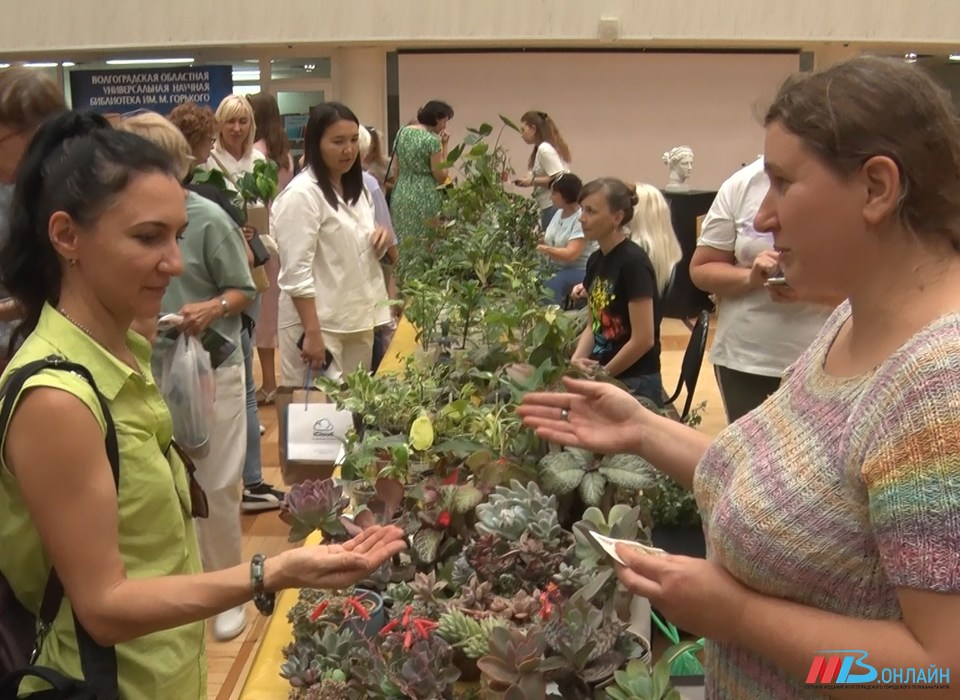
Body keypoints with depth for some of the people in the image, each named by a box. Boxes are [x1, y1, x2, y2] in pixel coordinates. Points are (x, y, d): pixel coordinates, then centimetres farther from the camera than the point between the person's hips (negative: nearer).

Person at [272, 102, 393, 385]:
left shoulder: (357, 188, 12)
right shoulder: (301, 194, -14)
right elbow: (296, 273, -19)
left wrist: (381, 239, 0)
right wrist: (312, 333, -23)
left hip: (358, 320, 8)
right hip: (319, 323, -8)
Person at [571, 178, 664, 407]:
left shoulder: (633, 262, -18)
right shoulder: (596, 260, 6)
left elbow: (643, 340, -19)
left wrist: (602, 374, -9)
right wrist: (576, 360, -5)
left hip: (634, 383, -7)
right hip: (601, 377, 7)